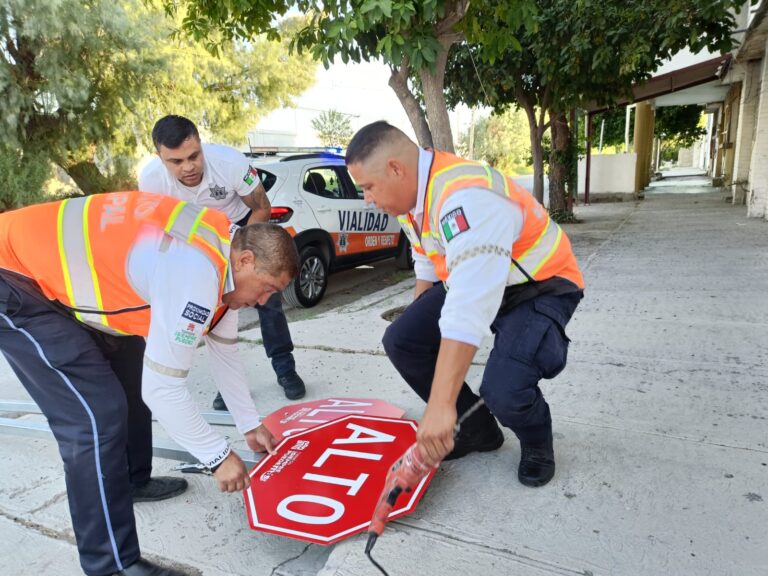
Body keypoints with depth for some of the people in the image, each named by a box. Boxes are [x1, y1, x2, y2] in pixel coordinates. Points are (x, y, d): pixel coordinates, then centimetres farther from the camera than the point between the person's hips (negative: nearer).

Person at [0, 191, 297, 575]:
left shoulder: (223, 248, -1)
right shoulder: (196, 273, -31)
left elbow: (224, 351, 10)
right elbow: (162, 389, -26)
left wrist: (250, 425, 16)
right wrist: (219, 456, -13)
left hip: (55, 268, 10)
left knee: (131, 380, 17)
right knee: (98, 416, -13)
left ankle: (131, 481, 38)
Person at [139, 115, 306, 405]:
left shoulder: (231, 161, -35)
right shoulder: (150, 178, -28)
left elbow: (262, 209, -19)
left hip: (245, 225, -2)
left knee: (267, 297, -5)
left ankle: (285, 369, 10)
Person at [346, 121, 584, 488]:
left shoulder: (465, 198, -34)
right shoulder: (412, 193, -4)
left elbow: (468, 311, -42)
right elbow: (427, 266, 12)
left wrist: (440, 406, -42)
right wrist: (419, 322, 18)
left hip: (541, 286, -8)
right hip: (471, 281, 8)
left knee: (503, 390, -30)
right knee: (401, 341, -6)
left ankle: (537, 445, 9)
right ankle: (478, 429, 13)